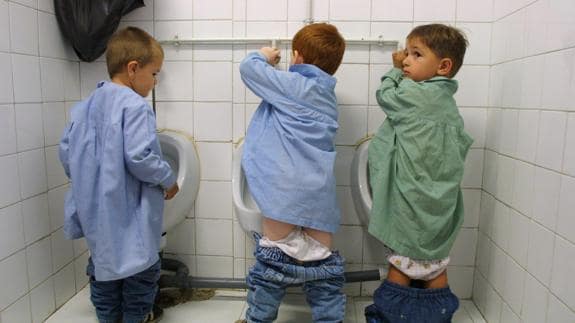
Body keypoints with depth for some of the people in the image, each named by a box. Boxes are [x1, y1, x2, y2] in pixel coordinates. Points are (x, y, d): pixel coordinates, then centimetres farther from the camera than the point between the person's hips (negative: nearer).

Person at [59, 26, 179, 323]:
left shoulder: (85, 105, 6)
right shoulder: (134, 105, -18)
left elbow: (66, 150, 8)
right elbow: (139, 159, -25)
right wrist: (168, 179, -10)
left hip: (95, 209, 8)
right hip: (128, 212, -7)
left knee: (103, 264, 22)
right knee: (140, 269, 12)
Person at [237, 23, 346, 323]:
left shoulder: (289, 83, -2)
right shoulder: (327, 95, 18)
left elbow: (248, 67, 6)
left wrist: (263, 56, 26)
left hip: (285, 188, -5)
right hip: (319, 191, 6)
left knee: (272, 262, 8)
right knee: (322, 263, 14)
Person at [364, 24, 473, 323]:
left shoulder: (415, 94, -15)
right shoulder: (448, 103, 10)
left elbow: (385, 95, 2)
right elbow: (462, 144, 15)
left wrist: (396, 70, 17)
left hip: (413, 203, -7)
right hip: (441, 203, 8)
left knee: (402, 263, 6)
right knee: (434, 266, 17)